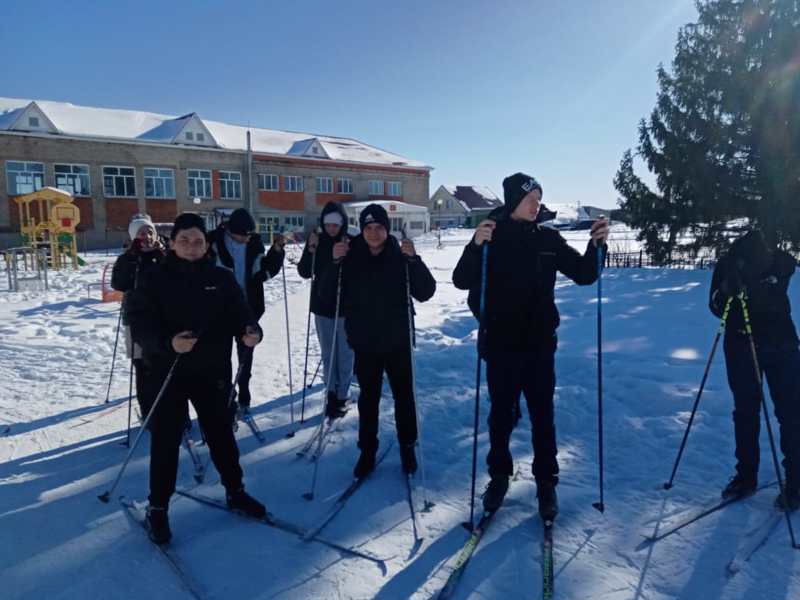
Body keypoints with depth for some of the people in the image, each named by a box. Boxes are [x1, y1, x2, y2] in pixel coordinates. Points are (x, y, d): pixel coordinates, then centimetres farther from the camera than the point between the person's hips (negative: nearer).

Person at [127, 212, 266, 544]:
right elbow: (140, 324, -12)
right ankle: (157, 508, 24)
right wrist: (167, 343, -31)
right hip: (168, 373, -2)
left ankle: (235, 491, 34)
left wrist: (250, 331, -21)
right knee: (166, 441, 6)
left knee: (221, 433, 16)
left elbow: (239, 312, 1)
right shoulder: (155, 279, -7)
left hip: (213, 371, 3)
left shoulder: (222, 278, 0)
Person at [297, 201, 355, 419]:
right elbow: (304, 273, -3)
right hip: (322, 305, 2)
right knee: (327, 353, 10)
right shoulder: (316, 241, -1)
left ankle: (342, 395, 13)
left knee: (345, 353, 3)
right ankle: (331, 392, 21)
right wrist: (310, 250, -17)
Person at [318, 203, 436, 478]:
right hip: (365, 344, 1)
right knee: (368, 398, 12)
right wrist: (334, 263, -20)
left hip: (398, 342, 0)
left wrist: (414, 260, -24)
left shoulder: (401, 257, -6)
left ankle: (407, 447, 29)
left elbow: (425, 292, -12)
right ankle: (367, 451, 26)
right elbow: (327, 295, -6)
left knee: (404, 396, 12)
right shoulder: (350, 259, -4)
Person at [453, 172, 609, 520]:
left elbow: (584, 275, 6)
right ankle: (499, 475, 30)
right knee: (501, 413, 12)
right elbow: (461, 281, -14)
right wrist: (475, 247, -31)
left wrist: (596, 246, -12)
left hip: (539, 345, 2)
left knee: (542, 415, 8)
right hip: (500, 345, -1)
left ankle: (546, 482, 23)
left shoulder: (548, 239, 2)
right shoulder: (490, 236, -5)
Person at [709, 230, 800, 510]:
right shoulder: (728, 265, -11)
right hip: (740, 345, 1)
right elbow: (716, 308, -10)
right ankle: (746, 476, 20)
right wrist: (727, 290, -32)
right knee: (745, 413, 7)